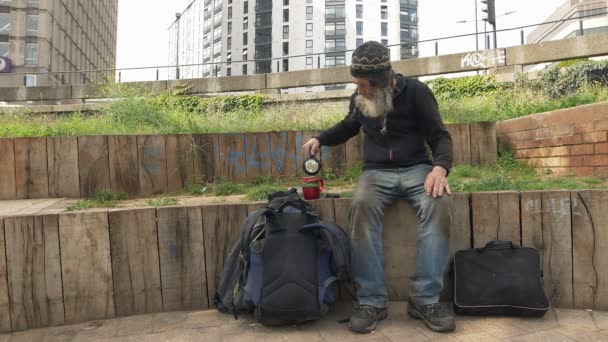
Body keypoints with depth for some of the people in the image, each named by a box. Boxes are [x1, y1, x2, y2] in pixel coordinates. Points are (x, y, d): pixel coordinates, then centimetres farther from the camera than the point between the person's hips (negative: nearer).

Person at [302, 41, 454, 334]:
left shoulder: (415, 91, -3)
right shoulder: (359, 99, 7)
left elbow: (439, 135, -4)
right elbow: (349, 127, 28)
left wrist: (440, 167, -25)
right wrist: (320, 139, 11)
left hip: (416, 168, -1)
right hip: (377, 172, 1)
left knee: (438, 204, -35)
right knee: (361, 205, -34)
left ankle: (425, 299, -27)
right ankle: (371, 300, -29)